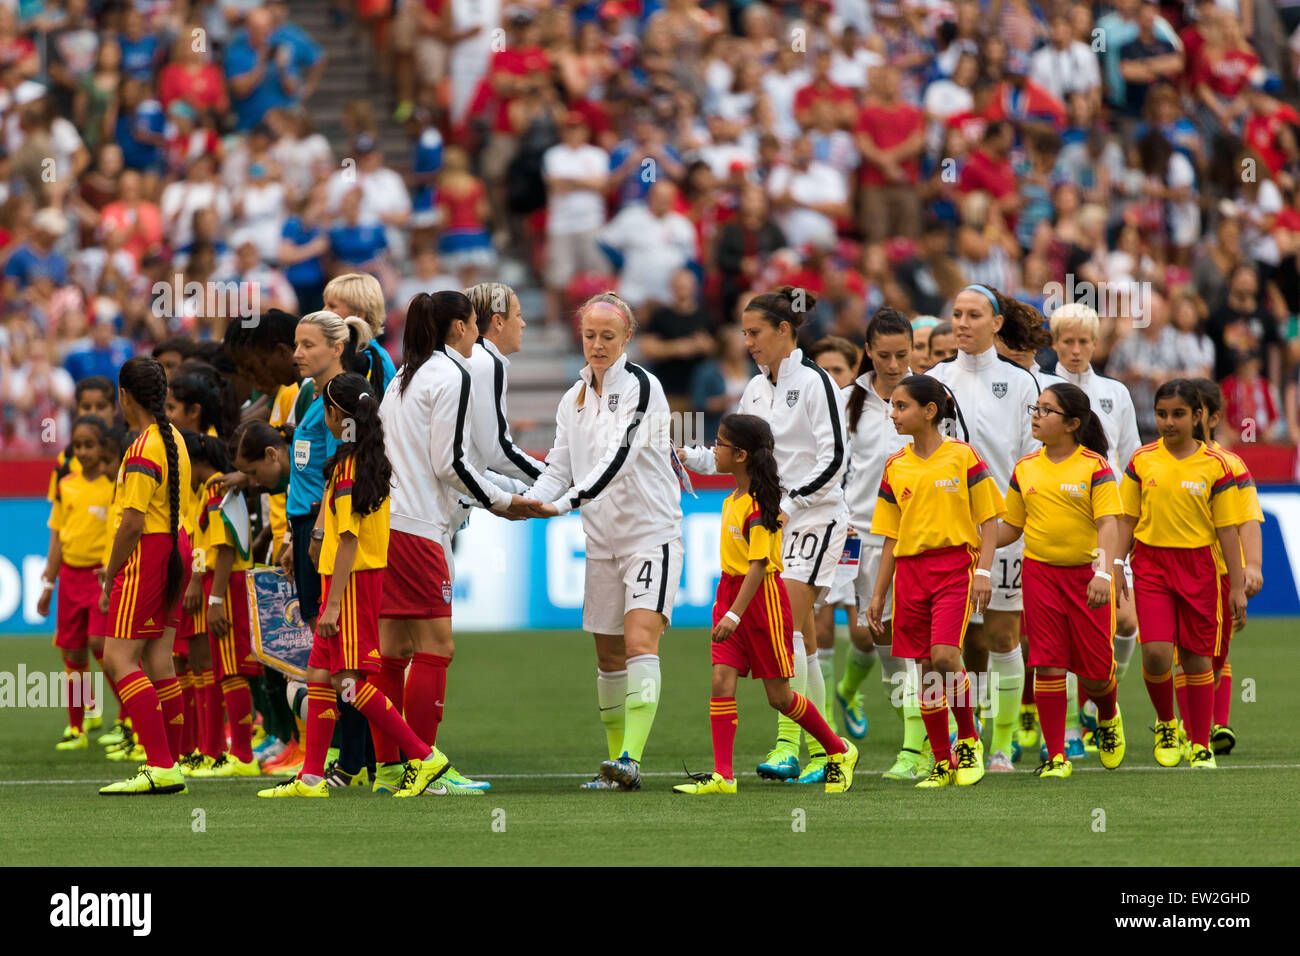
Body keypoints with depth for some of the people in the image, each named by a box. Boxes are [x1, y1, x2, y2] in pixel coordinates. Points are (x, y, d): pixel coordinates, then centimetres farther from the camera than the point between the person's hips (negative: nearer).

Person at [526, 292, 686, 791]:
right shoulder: (574, 398, 11)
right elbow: (560, 467, 10)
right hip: (601, 539, 7)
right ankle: (616, 762, 16)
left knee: (640, 642, -18)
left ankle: (630, 760, -27)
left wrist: (566, 503, -31)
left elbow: (619, 457, -22)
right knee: (608, 656, 8)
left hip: (652, 532, -7)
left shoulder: (641, 386, -11)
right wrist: (530, 500, -11)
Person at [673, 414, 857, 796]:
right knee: (722, 681, -6)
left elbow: (758, 564, -23)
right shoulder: (733, 501, 8)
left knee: (778, 695, 2)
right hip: (730, 591, 8)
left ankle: (839, 751, 23)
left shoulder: (759, 506, -18)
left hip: (762, 596, -8)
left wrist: (735, 614, -29)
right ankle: (722, 776, -8)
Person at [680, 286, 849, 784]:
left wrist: (787, 504, -20)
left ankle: (787, 745, -17)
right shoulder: (755, 388, 12)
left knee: (786, 626, -17)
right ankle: (821, 749, 11)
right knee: (801, 638, 7)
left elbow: (833, 460, -15)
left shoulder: (814, 383, -11)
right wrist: (690, 456, 3)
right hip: (772, 520, 7)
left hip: (815, 515, -7)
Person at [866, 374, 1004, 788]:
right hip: (910, 570, 5)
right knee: (925, 671, 2)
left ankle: (968, 740, 2)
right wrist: (878, 595, 12)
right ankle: (942, 763, 11)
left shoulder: (963, 457, -3)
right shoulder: (895, 467, 9)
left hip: (955, 566, -5)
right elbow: (891, 536, 14)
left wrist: (984, 571, -11)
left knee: (945, 656, -20)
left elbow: (989, 520, 0)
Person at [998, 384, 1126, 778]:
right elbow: (1010, 527, 15)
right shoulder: (1025, 469, 7)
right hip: (1040, 573, 3)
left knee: (1094, 672, 1)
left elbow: (1108, 523, -14)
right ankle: (1056, 757, 3)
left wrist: (1103, 573, -26)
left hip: (1086, 574, -3)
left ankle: (1108, 717, 36)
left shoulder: (1094, 467, -6)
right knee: (1048, 666, -5)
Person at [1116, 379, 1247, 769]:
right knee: (1156, 654, -13)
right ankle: (1165, 724, 14)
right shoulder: (1142, 460, 2)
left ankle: (1201, 747, 16)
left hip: (1198, 566, -1)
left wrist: (1237, 586, -1)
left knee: (1197, 660, 4)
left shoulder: (1215, 465, -2)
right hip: (1151, 564, 1)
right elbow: (1127, 520, 8)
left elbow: (1227, 530, 0)